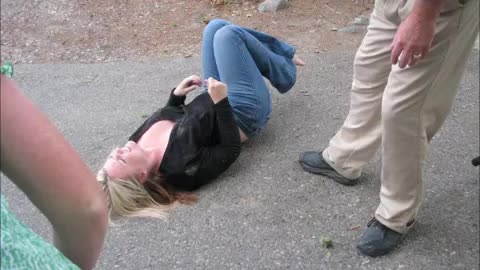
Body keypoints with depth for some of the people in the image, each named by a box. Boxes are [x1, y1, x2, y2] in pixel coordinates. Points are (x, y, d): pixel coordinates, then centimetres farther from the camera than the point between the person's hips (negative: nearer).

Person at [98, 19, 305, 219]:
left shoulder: (140, 140, -16)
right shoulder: (183, 167, -38)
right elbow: (231, 150, -28)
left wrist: (176, 95, -7)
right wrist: (221, 101, -33)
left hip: (217, 103, 7)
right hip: (245, 112, -6)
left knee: (216, 27, 3)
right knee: (227, 34, -13)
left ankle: (285, 54, 25)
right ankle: (284, 69, 17)